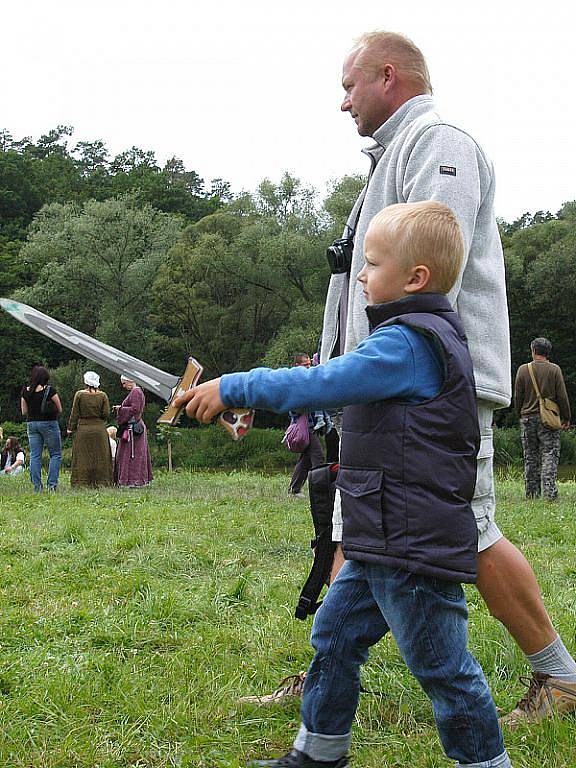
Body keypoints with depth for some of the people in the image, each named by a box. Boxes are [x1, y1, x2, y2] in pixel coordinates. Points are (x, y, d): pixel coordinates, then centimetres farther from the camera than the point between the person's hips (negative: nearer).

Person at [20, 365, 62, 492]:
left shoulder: (25, 391, 2)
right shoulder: (50, 390, -10)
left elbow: (24, 412, 8)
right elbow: (60, 409, -3)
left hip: (31, 424, 4)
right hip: (49, 424, -4)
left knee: (35, 456, 7)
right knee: (55, 454, 5)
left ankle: (37, 485, 4)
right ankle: (52, 484, -4)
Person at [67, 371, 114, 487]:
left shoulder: (79, 394, -4)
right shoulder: (103, 395, -1)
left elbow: (74, 414, -2)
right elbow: (106, 414, -3)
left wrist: (71, 428, 5)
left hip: (83, 429, -1)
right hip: (100, 430, 1)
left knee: (83, 457, 4)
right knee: (100, 457, 7)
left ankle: (82, 482, 2)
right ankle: (101, 481, 5)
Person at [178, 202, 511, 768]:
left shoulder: (408, 343, -19)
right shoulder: (424, 336, 14)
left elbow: (322, 384, -25)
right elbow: (344, 388, 28)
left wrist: (232, 388, -21)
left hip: (414, 549, -11)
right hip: (385, 544, 11)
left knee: (441, 664, 1)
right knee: (335, 635, 17)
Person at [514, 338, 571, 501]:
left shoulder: (523, 369, 1)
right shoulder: (554, 369, -3)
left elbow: (517, 397, 5)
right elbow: (562, 396, -2)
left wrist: (520, 414, 19)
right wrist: (566, 417, 8)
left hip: (528, 418, 2)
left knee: (530, 457, 8)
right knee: (550, 455, -1)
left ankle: (531, 493, 11)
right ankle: (549, 492, -11)